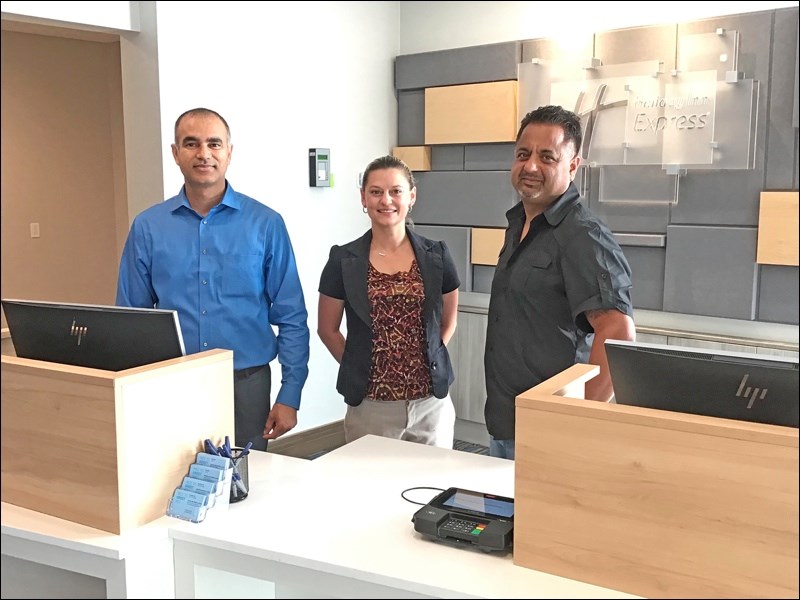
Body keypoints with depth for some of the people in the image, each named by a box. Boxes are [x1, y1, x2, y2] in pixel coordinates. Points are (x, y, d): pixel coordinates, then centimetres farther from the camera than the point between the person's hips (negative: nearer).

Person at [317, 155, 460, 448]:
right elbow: (328, 330, 7)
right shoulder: (344, 260, -1)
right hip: (370, 406, -1)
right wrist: (362, 368, 3)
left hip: (431, 403, 1)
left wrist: (427, 362, 5)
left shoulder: (436, 256, 2)